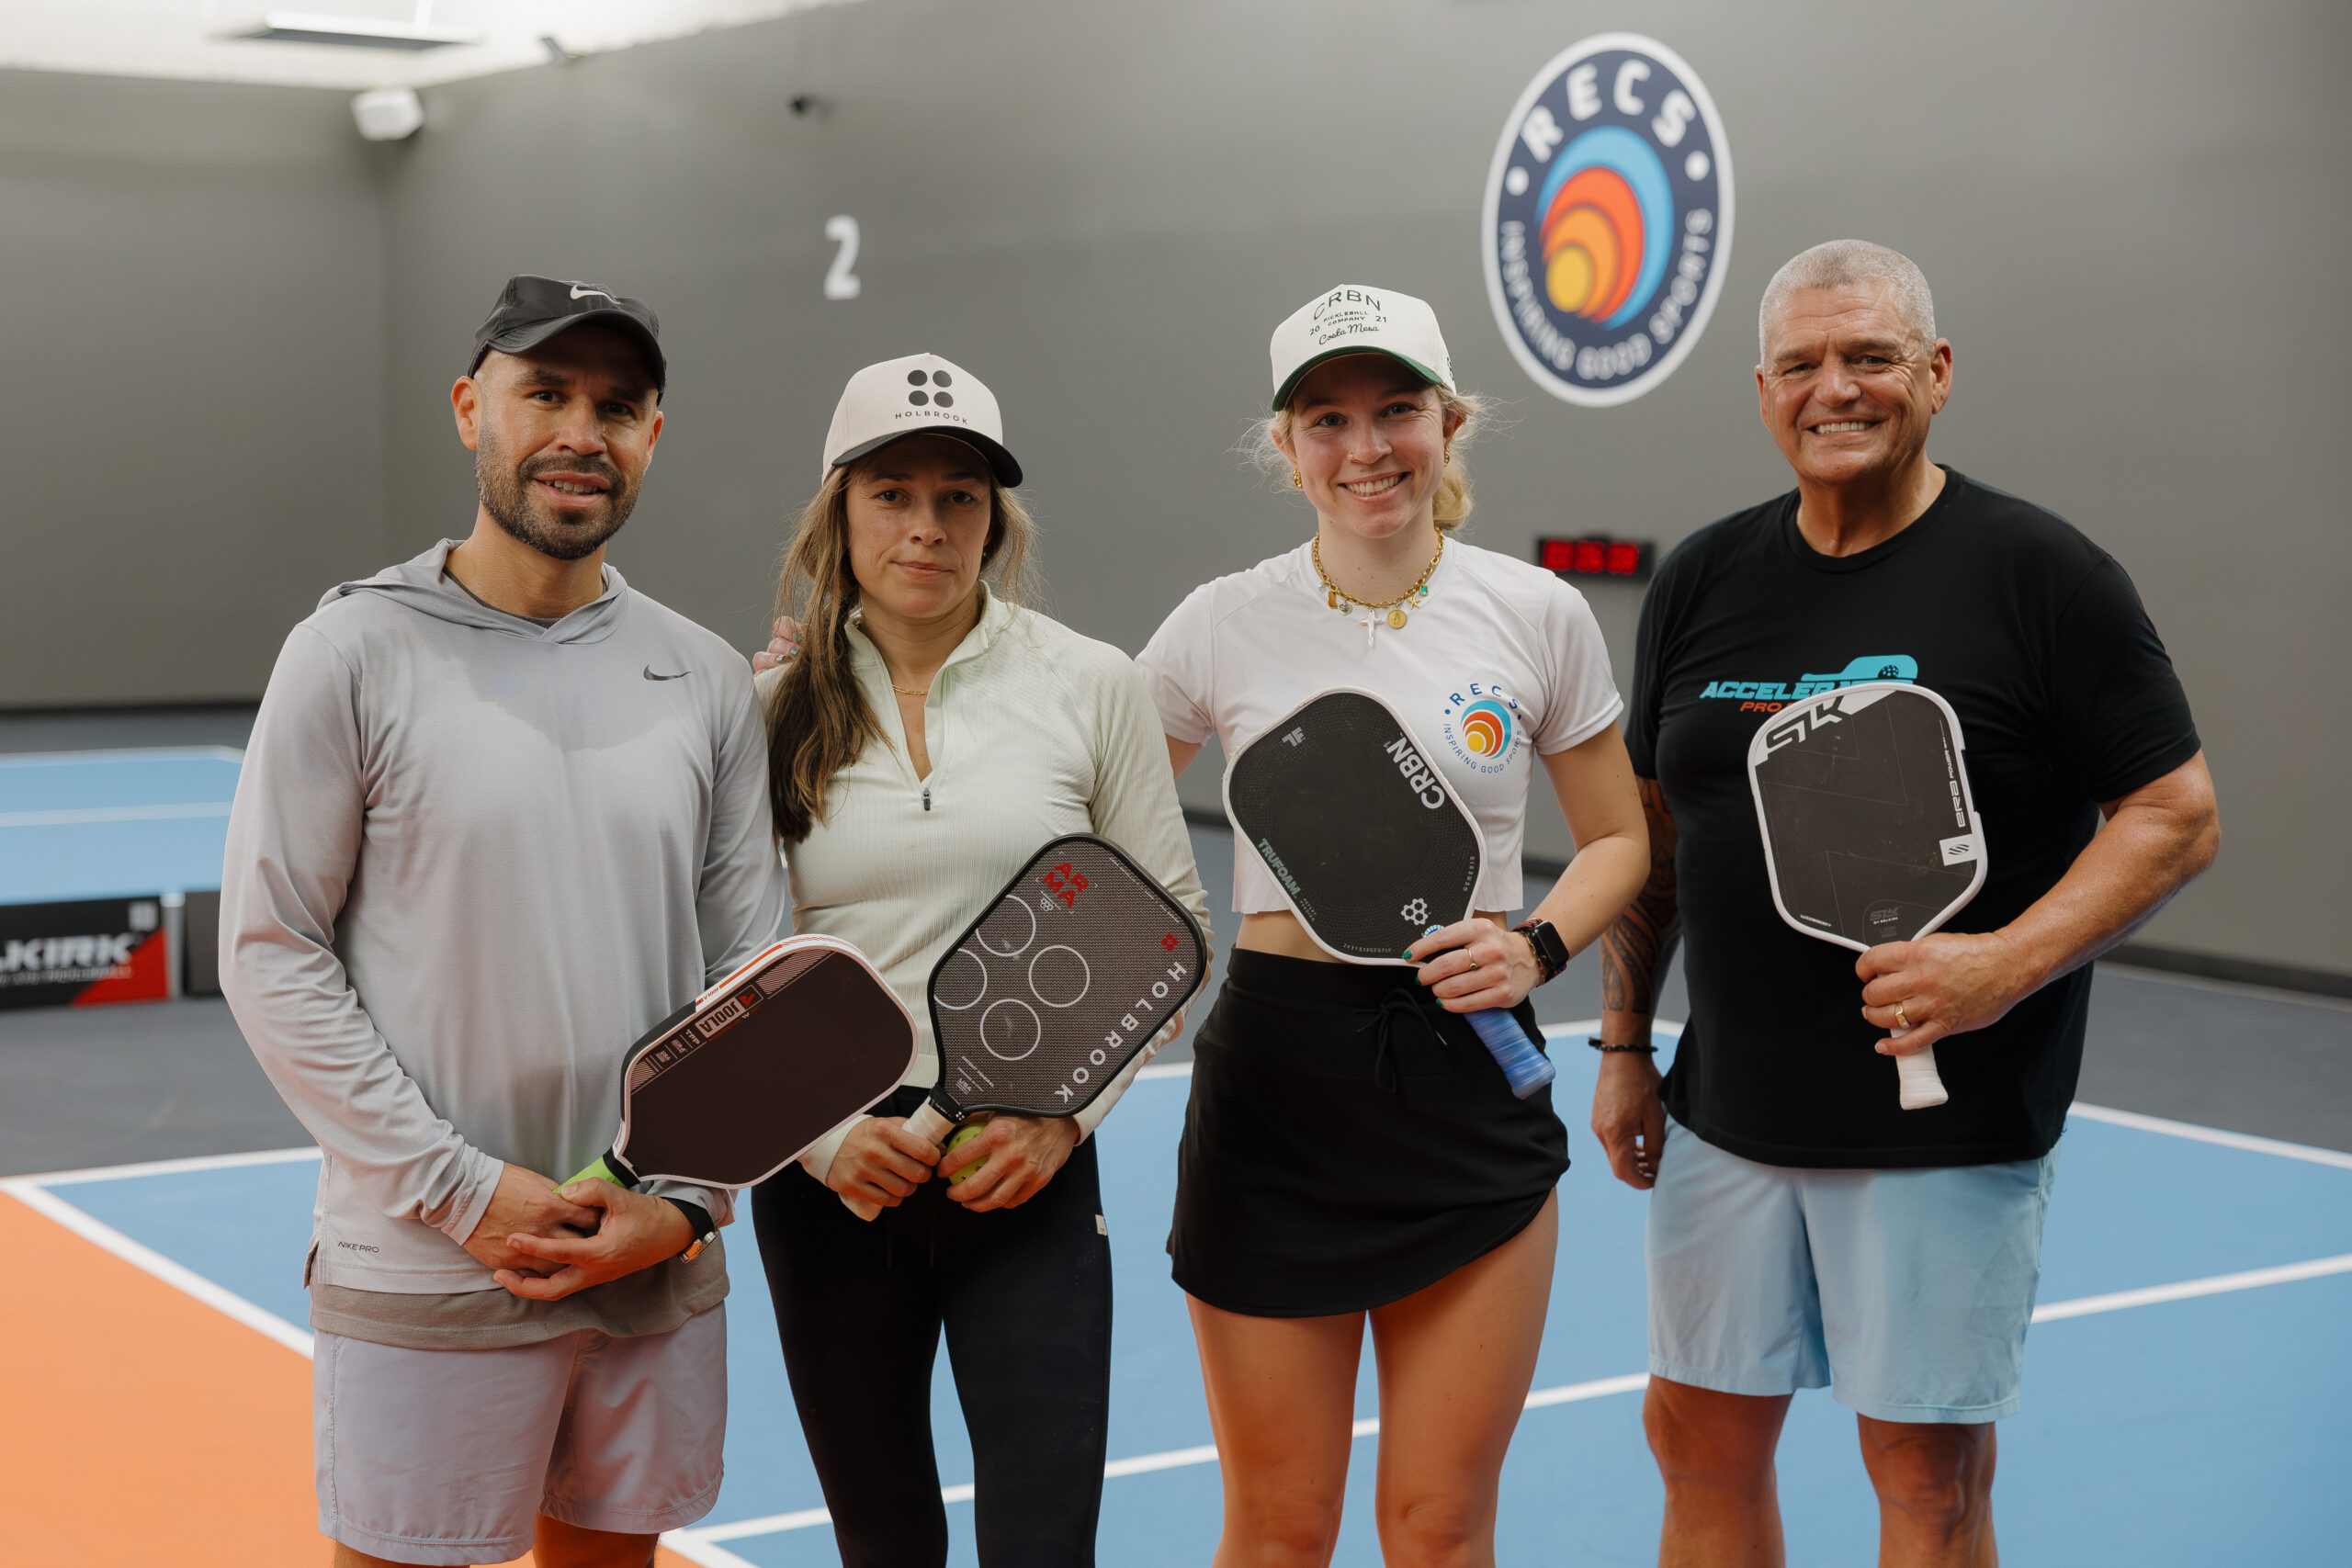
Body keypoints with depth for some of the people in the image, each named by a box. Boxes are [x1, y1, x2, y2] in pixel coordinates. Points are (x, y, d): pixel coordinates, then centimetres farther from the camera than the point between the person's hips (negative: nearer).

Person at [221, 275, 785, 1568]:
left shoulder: (707, 681, 6)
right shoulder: (358, 651, -5)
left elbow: (746, 968, 8)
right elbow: (271, 956, -7)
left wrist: (684, 1203, -5)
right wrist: (463, 1189, -12)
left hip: (655, 1276, 4)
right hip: (422, 1279, -4)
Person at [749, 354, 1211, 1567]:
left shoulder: (1089, 686, -2)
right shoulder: (777, 706, 0)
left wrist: (1066, 1114, -8)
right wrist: (816, 1133, -9)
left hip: (1025, 1169, -1)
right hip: (827, 1172, 1)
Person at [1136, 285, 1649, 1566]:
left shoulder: (1538, 615, 1)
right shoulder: (1222, 626, 0)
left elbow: (1618, 839, 11)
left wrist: (1537, 948, -6)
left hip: (1471, 1069, 1)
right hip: (1275, 1076, 0)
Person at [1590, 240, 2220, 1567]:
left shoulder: (2043, 574, -7)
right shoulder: (1702, 582, 7)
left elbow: (2179, 816, -8)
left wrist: (2010, 964, -21)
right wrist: (1625, 1040, 12)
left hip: (1949, 1124, -4)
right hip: (1727, 1108, 5)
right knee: (1700, 1436, 12)